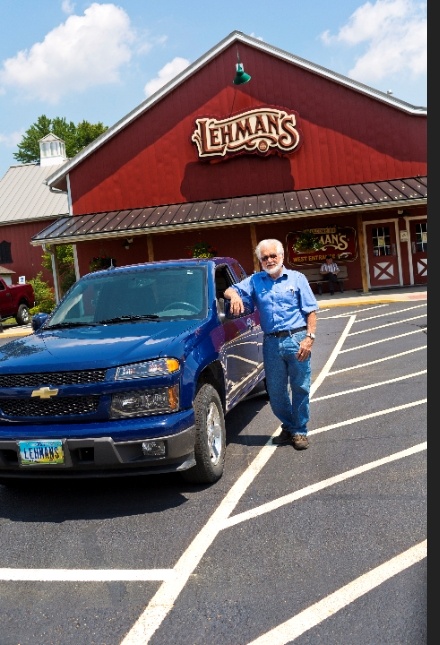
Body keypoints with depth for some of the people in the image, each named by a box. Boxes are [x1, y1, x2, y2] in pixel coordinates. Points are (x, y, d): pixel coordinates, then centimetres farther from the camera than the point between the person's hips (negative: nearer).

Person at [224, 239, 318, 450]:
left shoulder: (297, 278, 7)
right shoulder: (255, 281, 14)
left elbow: (311, 311, 3)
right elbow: (230, 290, 7)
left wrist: (309, 337, -9)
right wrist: (235, 296, -18)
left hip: (296, 340, -2)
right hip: (271, 343, 3)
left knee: (300, 388, 2)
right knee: (275, 391, 8)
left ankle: (300, 431, 16)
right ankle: (288, 427, 28)